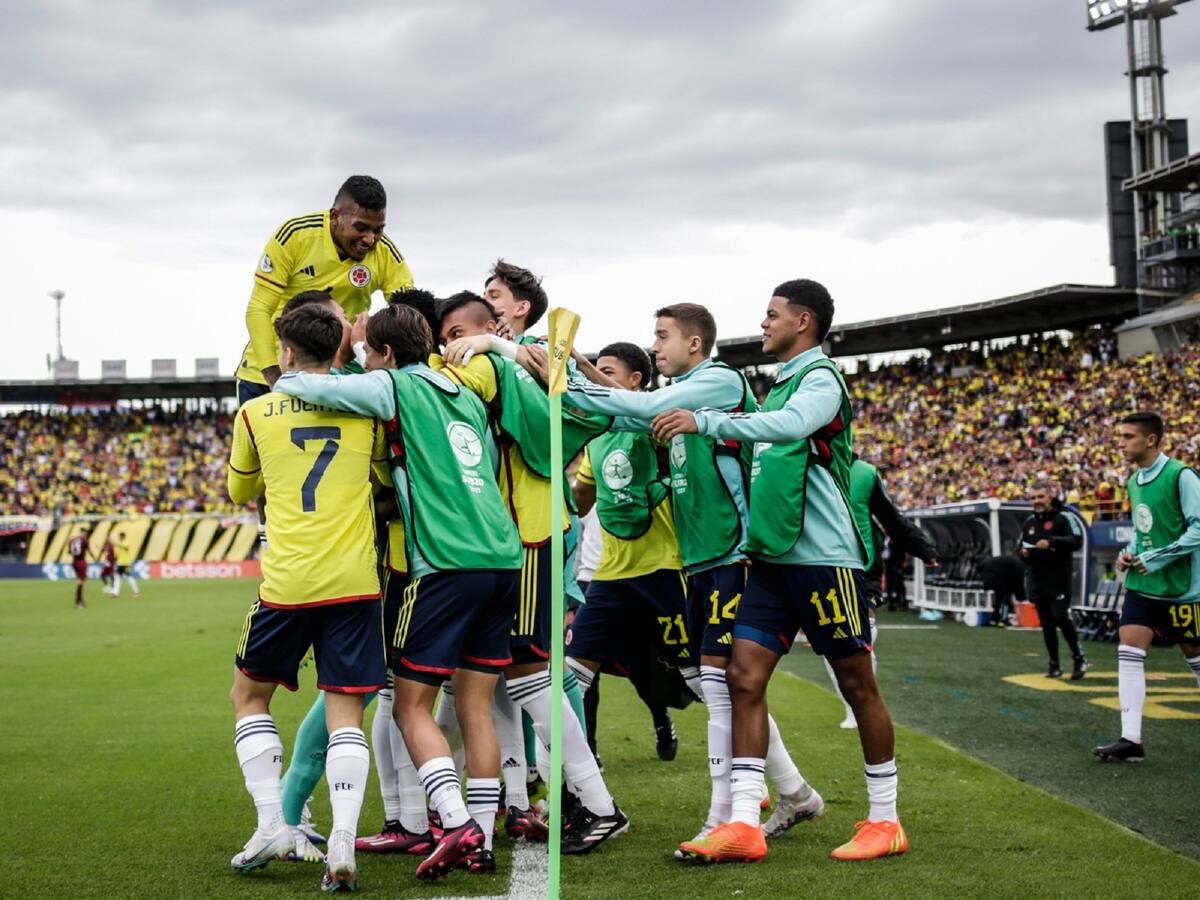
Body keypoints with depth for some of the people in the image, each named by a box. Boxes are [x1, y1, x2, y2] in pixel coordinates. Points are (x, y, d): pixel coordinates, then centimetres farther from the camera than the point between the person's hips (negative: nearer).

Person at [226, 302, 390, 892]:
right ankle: (341, 845, -11)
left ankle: (272, 826, 8)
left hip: (287, 583, -1)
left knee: (249, 696, 18)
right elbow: (387, 478, 21)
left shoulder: (255, 413, 5)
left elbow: (238, 493, 21)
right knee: (345, 714, 3)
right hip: (354, 581, 1)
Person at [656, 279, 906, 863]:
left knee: (857, 684, 1)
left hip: (823, 556, -8)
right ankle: (743, 825, -6)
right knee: (744, 677, -3)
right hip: (772, 556, 8)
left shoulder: (821, 378, -7)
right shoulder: (779, 386, 20)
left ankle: (884, 821, 11)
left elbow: (789, 426, -29)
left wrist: (705, 421, -32)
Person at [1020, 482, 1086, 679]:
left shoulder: (1063, 518, -4)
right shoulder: (1028, 523, 16)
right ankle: (1054, 665, 14)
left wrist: (1052, 542, -26)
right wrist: (1024, 554, 1)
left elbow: (1077, 541, -16)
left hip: (1059, 579, -6)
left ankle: (1079, 658, 1)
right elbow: (1021, 548, 24)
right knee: (1047, 624, 7)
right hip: (1038, 580, 6)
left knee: (1061, 617, -15)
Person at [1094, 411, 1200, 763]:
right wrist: (1129, 553, 3)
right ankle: (1131, 740, -8)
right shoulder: (1134, 481, 9)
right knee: (1128, 653, -7)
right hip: (1142, 585, 6)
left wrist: (1156, 559, -20)